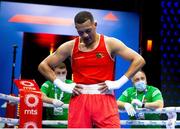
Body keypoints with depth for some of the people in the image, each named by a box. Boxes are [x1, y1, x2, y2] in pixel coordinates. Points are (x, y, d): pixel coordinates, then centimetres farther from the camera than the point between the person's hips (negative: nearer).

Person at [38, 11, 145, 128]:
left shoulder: (110, 43, 0)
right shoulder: (70, 46, 5)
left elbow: (139, 60, -2)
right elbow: (43, 65, 10)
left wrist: (119, 82, -9)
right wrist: (63, 86, -1)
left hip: (105, 100, -2)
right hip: (79, 101, 2)